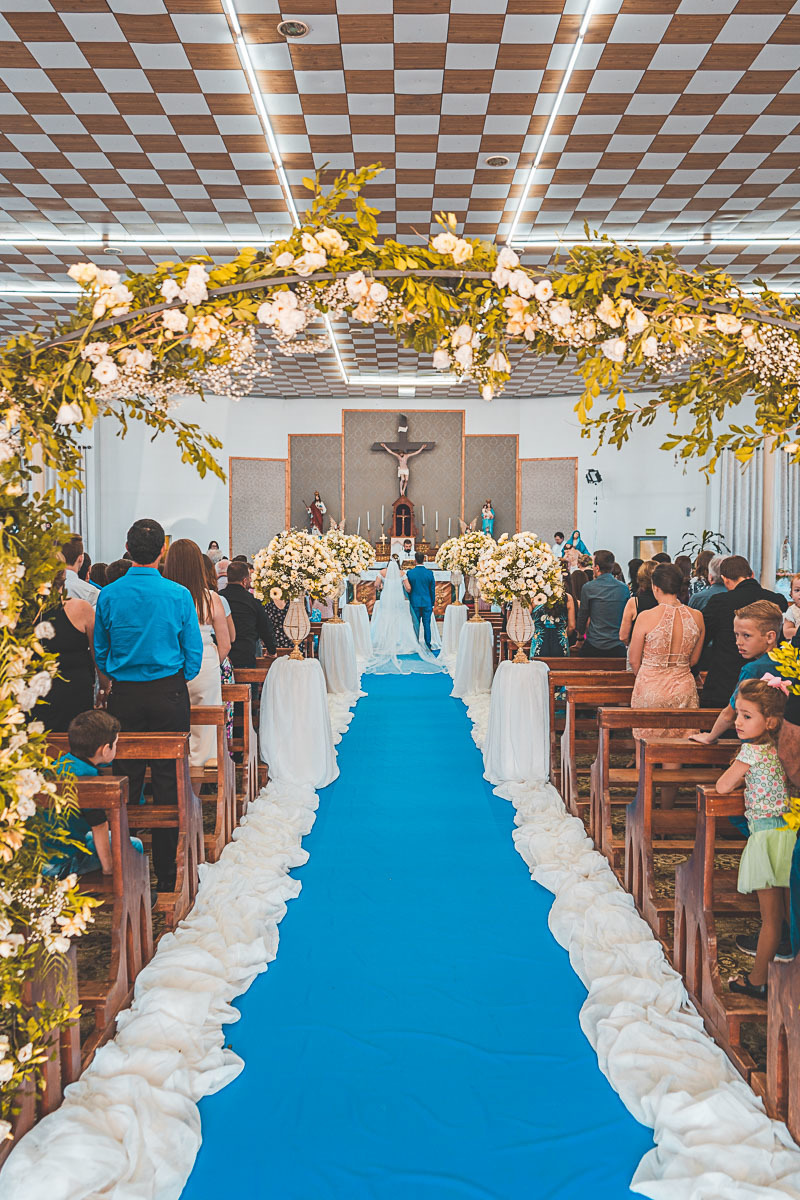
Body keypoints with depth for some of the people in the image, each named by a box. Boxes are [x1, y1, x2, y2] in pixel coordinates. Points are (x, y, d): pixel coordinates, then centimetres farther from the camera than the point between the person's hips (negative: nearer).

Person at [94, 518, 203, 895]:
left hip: (123, 696, 2)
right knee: (168, 781, 4)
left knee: (125, 780, 9)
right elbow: (194, 653, -2)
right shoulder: (179, 595, -7)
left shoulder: (108, 595, -3)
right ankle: (166, 874, 9)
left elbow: (100, 653, 6)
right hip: (169, 695, -1)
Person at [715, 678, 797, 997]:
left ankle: (758, 980, 13)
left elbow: (722, 786, -7)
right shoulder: (772, 747, 9)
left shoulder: (752, 750, -14)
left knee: (771, 919, 3)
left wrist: (739, 777, 10)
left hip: (769, 836, -8)